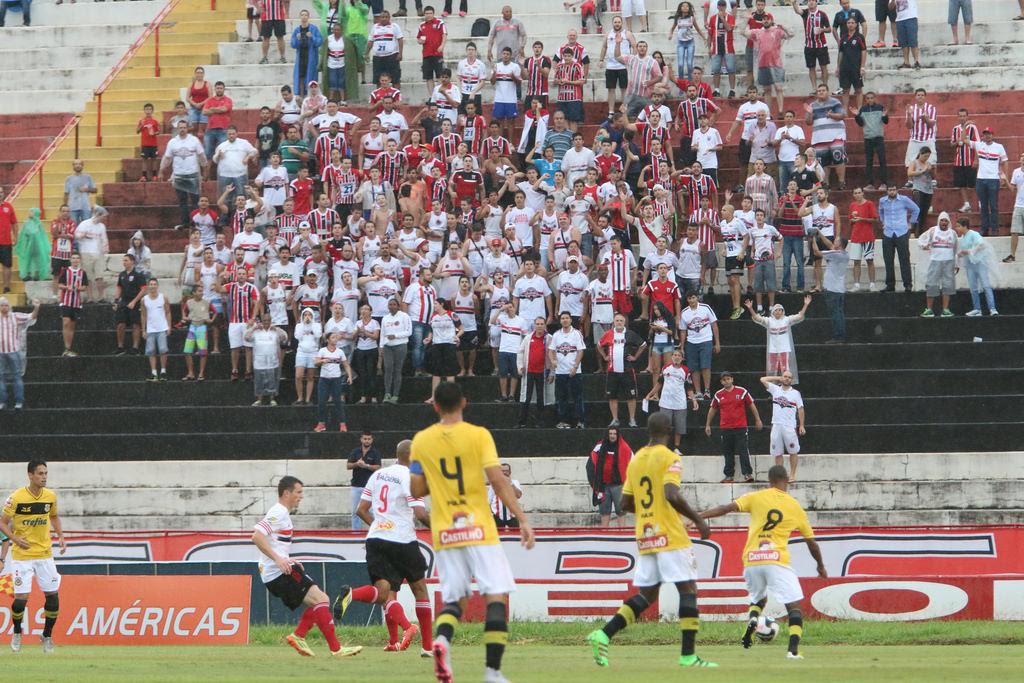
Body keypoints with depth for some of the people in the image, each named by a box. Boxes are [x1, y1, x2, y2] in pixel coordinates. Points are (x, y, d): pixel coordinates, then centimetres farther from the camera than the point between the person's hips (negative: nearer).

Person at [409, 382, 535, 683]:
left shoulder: (421, 441, 5)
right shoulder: (478, 435, -4)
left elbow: (417, 490, 8)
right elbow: (498, 481, -11)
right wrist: (523, 519, -9)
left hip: (443, 533, 3)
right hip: (478, 530, -3)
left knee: (455, 598, 13)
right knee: (496, 595, 0)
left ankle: (442, 637, -20)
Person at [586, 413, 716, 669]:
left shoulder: (635, 460, 13)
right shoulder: (670, 458, -8)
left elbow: (626, 503, 14)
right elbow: (672, 495, -21)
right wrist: (698, 520, -12)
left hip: (645, 538, 7)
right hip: (670, 536, -7)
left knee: (646, 595, 12)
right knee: (687, 589, -2)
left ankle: (604, 635, -4)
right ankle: (688, 655, -8)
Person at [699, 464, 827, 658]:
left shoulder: (756, 497, 8)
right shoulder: (795, 508, 11)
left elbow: (727, 508, -4)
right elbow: (811, 542, 20)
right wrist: (821, 567, 35)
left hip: (751, 560, 2)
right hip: (777, 560, -2)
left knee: (758, 599, 27)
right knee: (794, 605, 1)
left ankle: (752, 620, -5)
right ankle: (793, 648, -19)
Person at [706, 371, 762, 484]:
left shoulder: (742, 392, 1)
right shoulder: (718, 395, 7)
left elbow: (751, 405, 7)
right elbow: (712, 410, 17)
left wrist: (758, 420, 6)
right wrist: (708, 425, 17)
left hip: (740, 427, -3)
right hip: (725, 428, 3)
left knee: (743, 451, -8)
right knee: (728, 453, 6)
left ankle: (748, 474, -8)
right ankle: (729, 476, 11)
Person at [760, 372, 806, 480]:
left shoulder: (795, 393, 2)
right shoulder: (775, 389, 9)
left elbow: (800, 409, 3)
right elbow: (763, 380, 9)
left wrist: (801, 425, -3)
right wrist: (778, 378, 9)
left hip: (790, 426, -3)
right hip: (776, 425, 3)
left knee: (793, 451, -1)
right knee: (777, 452, 4)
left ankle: (792, 474, 5)